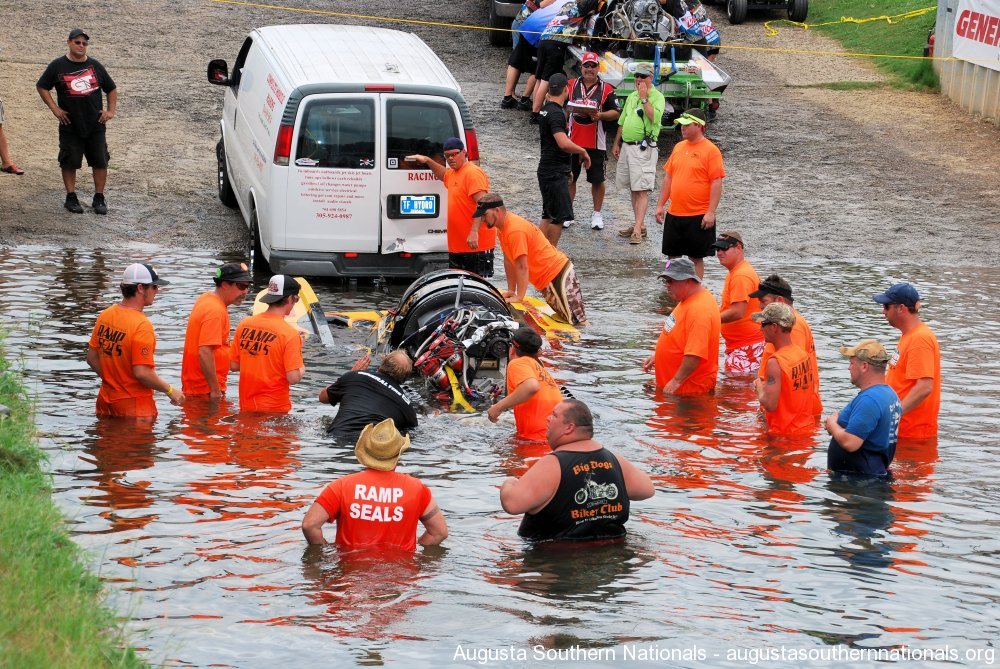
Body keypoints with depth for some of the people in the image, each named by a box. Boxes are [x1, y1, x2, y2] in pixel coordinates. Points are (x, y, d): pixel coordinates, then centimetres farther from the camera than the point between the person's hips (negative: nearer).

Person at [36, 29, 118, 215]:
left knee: (100, 162, 2)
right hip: (70, 126, -2)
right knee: (69, 162, 3)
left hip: (96, 125, 2)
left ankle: (99, 198, 11)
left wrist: (111, 111, 5)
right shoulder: (57, 66, 0)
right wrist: (55, 109, -3)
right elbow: (42, 87, 6)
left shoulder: (95, 66, 6)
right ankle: (71, 198, 14)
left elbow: (111, 89, 16)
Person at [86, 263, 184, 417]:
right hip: (134, 404, -7)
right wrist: (170, 390, -11)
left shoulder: (105, 315, 3)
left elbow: (92, 358, 9)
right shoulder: (141, 326, -21)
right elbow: (142, 373, -24)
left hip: (106, 401, 8)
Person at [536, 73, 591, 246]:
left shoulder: (547, 109, 12)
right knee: (559, 216, -6)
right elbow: (564, 143, -30)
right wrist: (583, 151, -16)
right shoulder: (556, 113, -19)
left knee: (549, 216, 15)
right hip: (555, 173, -10)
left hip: (547, 171, 10)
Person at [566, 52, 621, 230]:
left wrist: (600, 115, -17)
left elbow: (616, 113, 1)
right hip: (572, 140, 1)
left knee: (597, 180, 5)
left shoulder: (606, 90, 1)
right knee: (569, 178, 8)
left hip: (596, 143, -1)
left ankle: (597, 214, 18)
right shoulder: (571, 85, 5)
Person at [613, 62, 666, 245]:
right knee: (633, 189, 12)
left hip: (644, 149, -8)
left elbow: (654, 117, -23)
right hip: (627, 146, 8)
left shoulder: (657, 96, -6)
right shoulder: (631, 96, 18)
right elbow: (622, 122, 24)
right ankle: (639, 224, 20)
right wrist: (616, 144, 23)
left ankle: (637, 230, -17)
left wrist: (644, 98, -20)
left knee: (642, 190, -11)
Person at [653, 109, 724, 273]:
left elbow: (717, 183, -13)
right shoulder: (678, 147, 10)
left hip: (698, 216, -6)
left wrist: (711, 212, -18)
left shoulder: (711, 150, -10)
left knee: (696, 258, 2)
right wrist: (660, 205, 13)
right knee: (673, 255, 12)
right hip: (674, 214, 6)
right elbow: (668, 177, 16)